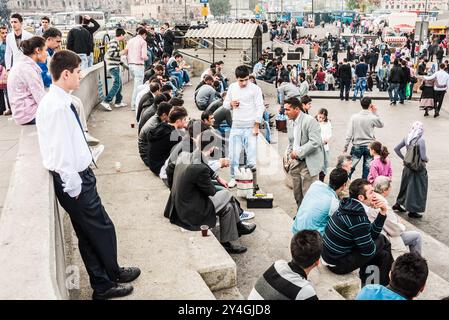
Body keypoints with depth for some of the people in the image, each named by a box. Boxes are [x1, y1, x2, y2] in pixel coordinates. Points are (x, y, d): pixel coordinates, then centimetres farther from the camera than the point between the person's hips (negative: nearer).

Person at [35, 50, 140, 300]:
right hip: (75, 180, -9)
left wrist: (81, 178, 15)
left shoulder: (62, 101, 6)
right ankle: (108, 281, 28)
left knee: (90, 233, 18)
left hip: (79, 174, 9)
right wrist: (74, 186, -17)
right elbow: (61, 151, -24)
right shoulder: (57, 106, -23)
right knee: (103, 230, 5)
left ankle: (103, 284, 34)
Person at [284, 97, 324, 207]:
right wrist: (289, 156, 10)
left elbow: (315, 142, -24)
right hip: (295, 162, 8)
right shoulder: (290, 123, 11)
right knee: (297, 193, 14)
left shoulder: (310, 121, -15)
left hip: (308, 164, -8)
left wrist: (298, 152, -22)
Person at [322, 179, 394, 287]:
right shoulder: (358, 217, -27)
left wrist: (382, 213, -2)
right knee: (382, 241, 0)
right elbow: (369, 250, -17)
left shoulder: (349, 205, 1)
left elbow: (372, 233, 10)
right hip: (338, 264, -9)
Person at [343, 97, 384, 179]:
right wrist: (375, 113, 8)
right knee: (367, 169, 8)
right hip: (369, 146, 0)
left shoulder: (354, 117, -7)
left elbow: (349, 133, -7)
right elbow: (381, 125, 12)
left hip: (357, 146, 0)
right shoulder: (373, 118, -9)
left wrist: (345, 146, 1)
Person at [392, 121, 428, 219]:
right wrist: (427, 159, 0)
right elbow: (423, 157, -21)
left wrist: (403, 158, 13)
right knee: (417, 189, 7)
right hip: (418, 169, -6)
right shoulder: (421, 140, -19)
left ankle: (398, 204, 33)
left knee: (406, 185, 22)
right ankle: (412, 211, 15)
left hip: (407, 167, 6)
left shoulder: (407, 139, -1)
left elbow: (396, 149, 6)